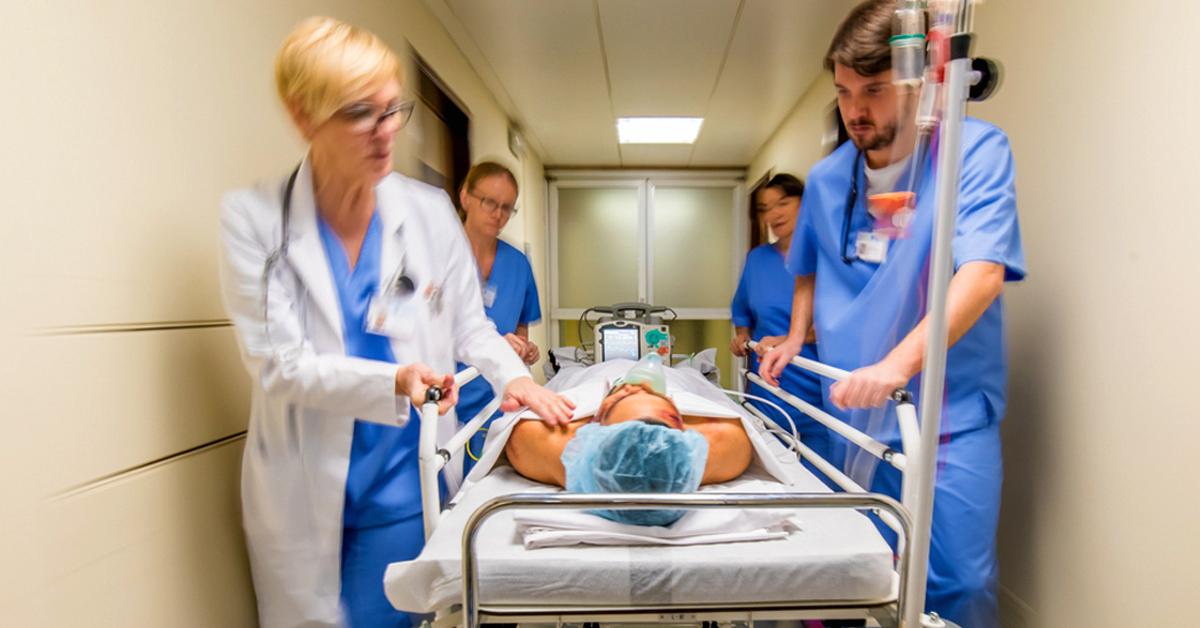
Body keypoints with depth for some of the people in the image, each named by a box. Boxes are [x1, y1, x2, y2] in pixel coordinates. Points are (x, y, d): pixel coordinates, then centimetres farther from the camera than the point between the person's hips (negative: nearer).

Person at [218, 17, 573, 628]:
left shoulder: (429, 210, -5)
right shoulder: (253, 217, -9)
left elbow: (467, 323, 4)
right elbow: (279, 364, -13)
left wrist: (513, 375, -14)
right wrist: (393, 382, -28)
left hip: (400, 481, 1)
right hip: (302, 486, 0)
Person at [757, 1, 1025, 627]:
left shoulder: (976, 149, -6)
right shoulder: (825, 178, 6)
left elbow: (982, 273, -19)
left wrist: (896, 365, -31)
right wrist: (796, 339, 7)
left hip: (949, 416, -3)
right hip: (847, 411, 4)